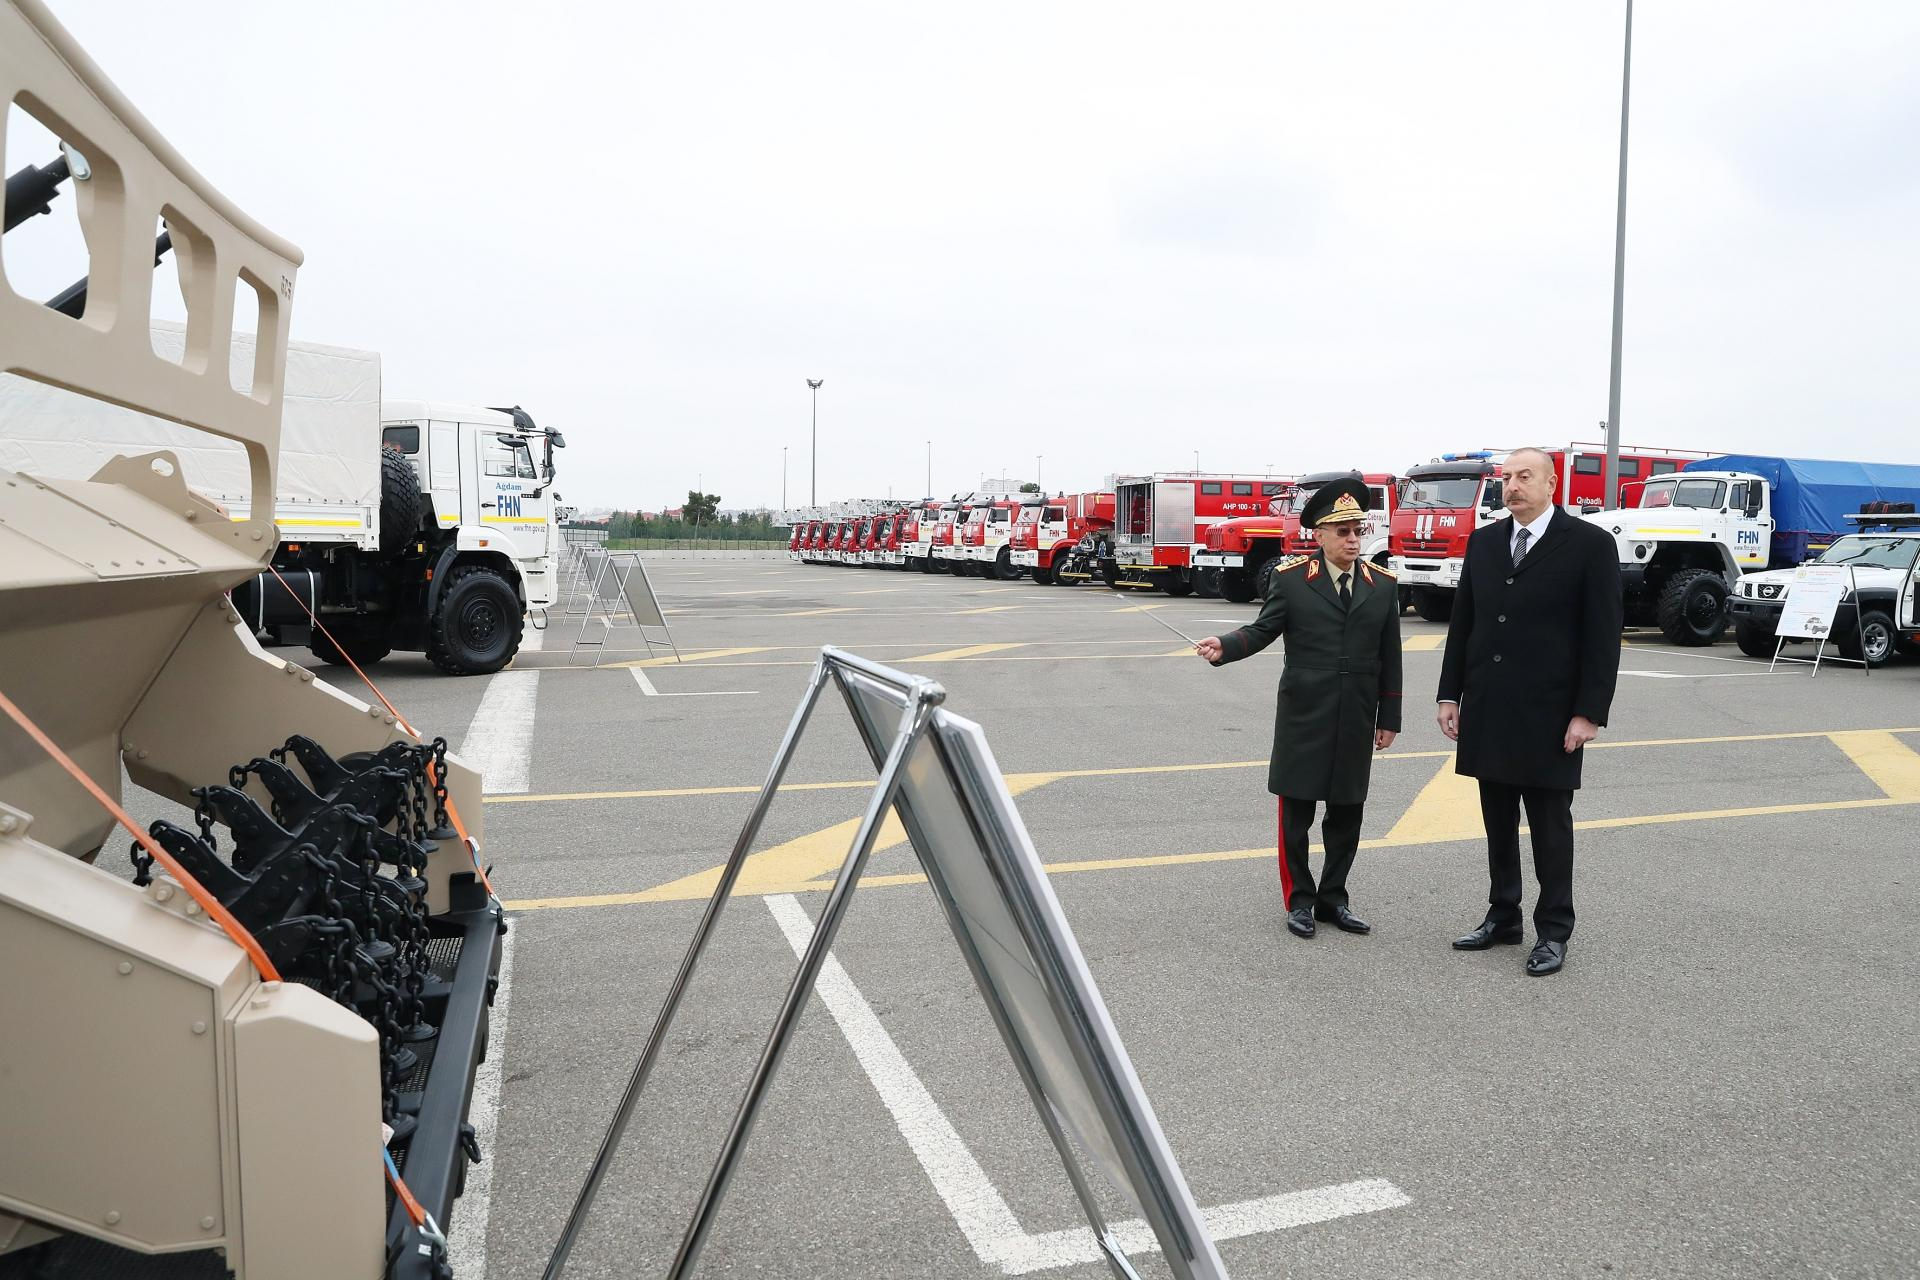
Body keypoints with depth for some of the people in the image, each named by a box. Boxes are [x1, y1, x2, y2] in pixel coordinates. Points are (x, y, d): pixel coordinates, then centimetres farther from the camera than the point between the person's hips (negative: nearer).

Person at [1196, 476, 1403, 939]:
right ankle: (1299, 899, 19)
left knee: (1346, 813, 10)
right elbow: (1263, 630, -2)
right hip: (1303, 718, -3)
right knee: (1297, 812, 4)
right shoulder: (1290, 578, -2)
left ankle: (1332, 898, 24)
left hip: (1356, 722, 3)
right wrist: (1225, 646, -22)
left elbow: (1389, 657, 8)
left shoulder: (1383, 584, 6)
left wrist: (1389, 717, 7)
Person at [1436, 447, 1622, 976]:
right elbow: (1461, 622, 11)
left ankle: (1553, 931, 17)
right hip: (1487, 710, 5)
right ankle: (1502, 916, 25)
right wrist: (1450, 695, 7)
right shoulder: (1483, 541, 8)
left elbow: (1603, 636, -8)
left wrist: (1589, 713, -12)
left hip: (1549, 714, -4)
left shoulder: (1589, 544, -6)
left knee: (1550, 826, 5)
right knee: (1498, 823, 13)